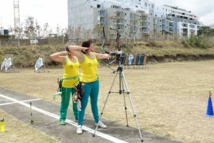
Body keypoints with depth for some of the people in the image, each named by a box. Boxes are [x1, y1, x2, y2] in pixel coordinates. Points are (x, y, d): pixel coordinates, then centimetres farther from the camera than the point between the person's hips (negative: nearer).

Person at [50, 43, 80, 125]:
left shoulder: (76, 58, 8)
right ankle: (62, 118, 14)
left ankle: (77, 116, 27)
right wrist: (63, 53, -19)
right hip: (67, 83, -6)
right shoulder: (64, 59, -9)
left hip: (77, 82, 6)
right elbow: (52, 56, -20)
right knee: (65, 102, 2)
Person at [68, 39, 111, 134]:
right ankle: (79, 125, 11)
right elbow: (70, 47, -21)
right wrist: (82, 48, -15)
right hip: (86, 83, -6)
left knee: (94, 103, 19)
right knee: (83, 104, 1)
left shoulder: (94, 55, 8)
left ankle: (97, 121, 32)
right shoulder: (82, 56, -11)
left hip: (95, 82, 7)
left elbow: (104, 56, 22)